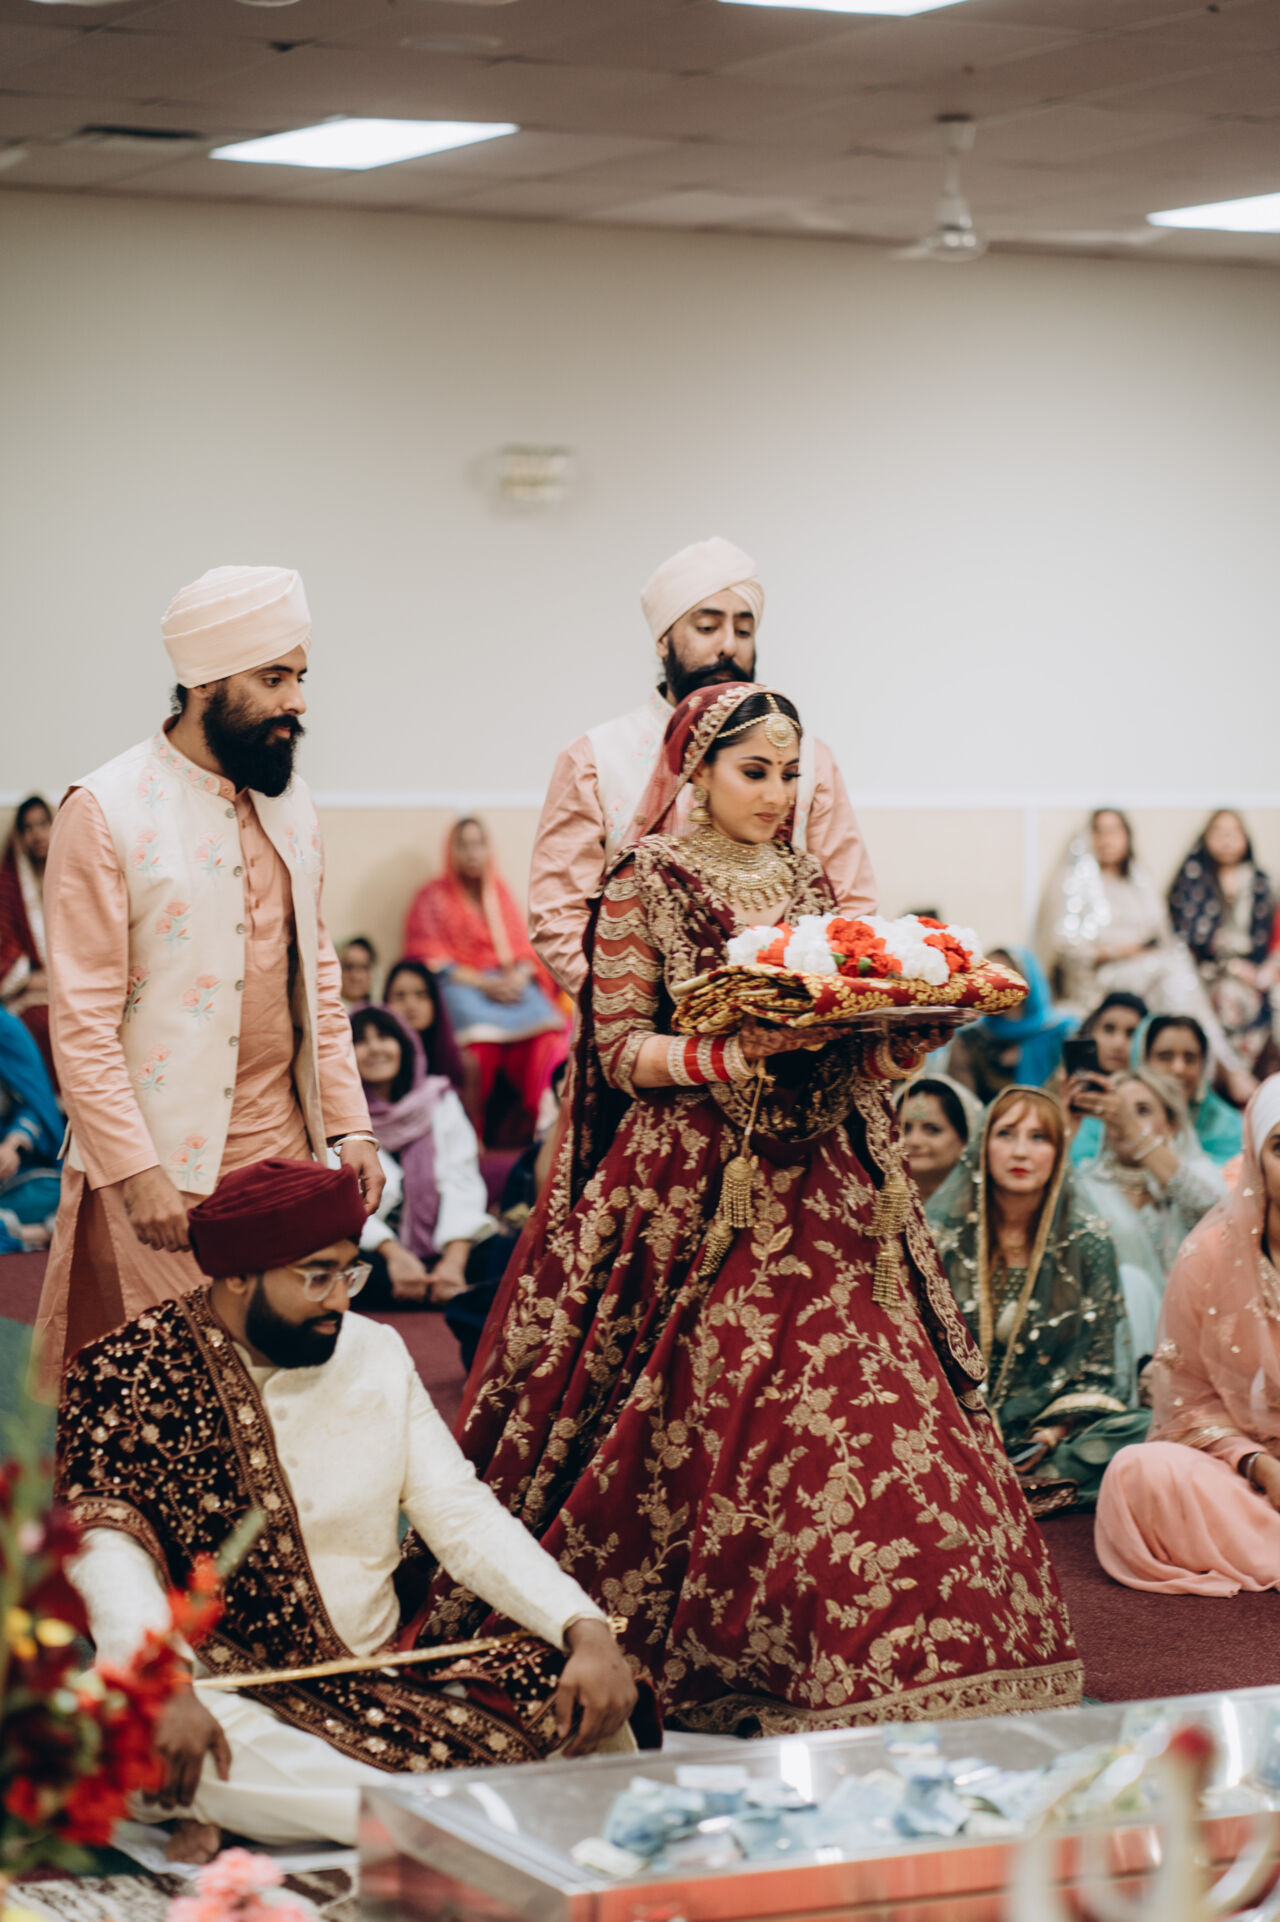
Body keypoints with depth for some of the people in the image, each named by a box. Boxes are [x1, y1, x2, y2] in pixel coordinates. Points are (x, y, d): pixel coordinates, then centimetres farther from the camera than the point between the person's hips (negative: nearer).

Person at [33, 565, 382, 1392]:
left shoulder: (291, 800, 11)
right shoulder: (108, 811, -10)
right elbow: (82, 1020, -12)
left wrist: (349, 1124, 10)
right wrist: (135, 1171, -17)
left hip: (286, 1150, 6)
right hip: (165, 1171, -5)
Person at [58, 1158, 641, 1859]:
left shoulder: (374, 1351, 9)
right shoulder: (125, 1375, -5)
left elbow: (463, 1515, 6)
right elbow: (104, 1543, -19)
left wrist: (588, 1631, -11)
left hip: (385, 1672, 5)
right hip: (234, 1689, -4)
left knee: (590, 1702, -16)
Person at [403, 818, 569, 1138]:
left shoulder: (501, 894, 21)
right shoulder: (433, 898, 8)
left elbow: (524, 949, 16)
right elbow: (430, 961, -1)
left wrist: (520, 977, -9)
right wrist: (482, 983, -14)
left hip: (509, 982, 4)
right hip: (458, 983, -3)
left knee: (543, 1020, -30)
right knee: (480, 1029, -37)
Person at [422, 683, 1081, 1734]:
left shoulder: (809, 887, 15)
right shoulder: (646, 884, -1)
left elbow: (854, 1048, 17)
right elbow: (622, 1051, -6)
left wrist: (902, 1038, -5)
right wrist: (742, 1050, -21)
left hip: (819, 1185, 5)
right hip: (689, 1192, -5)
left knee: (864, 1405, -4)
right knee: (707, 1425, -7)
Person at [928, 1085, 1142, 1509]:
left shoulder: (1088, 1240, 5)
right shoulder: (941, 1231, 2)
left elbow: (1101, 1364, 8)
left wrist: (1056, 1430, -9)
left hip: (1048, 1428, 2)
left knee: (1144, 1431, -30)